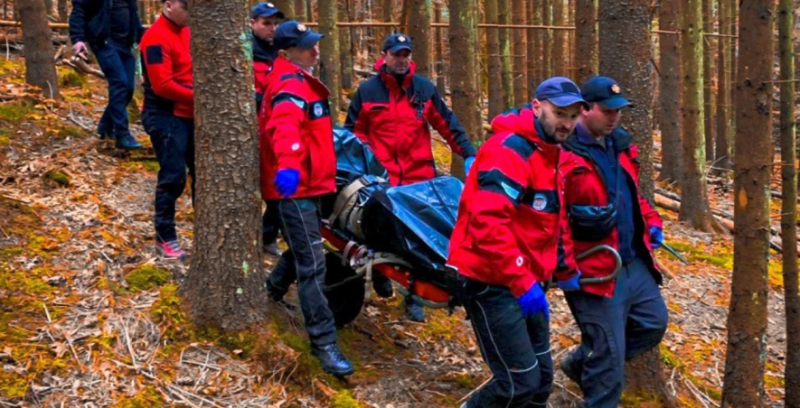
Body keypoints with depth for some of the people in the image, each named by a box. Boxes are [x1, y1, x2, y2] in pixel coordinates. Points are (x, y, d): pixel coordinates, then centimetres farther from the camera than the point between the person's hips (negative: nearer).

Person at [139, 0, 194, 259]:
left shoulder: (185, 33, 12)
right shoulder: (156, 38, -15)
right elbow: (163, 85, -20)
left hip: (190, 115, 8)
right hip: (166, 117, -8)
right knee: (173, 177, -5)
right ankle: (165, 238, 8)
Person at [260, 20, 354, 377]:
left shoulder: (299, 80, 16)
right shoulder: (291, 84, -18)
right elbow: (285, 125, -38)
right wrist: (288, 164, -56)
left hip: (306, 183, 10)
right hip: (295, 186, -10)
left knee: (300, 252, 25)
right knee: (311, 264, -11)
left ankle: (269, 296, 45)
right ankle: (323, 342, -9)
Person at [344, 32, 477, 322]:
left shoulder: (424, 89, 7)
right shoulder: (367, 91, 3)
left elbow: (447, 124, 9)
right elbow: (353, 134, 9)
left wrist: (468, 154, 3)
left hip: (419, 177, 1)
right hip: (380, 180, -1)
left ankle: (414, 297, 9)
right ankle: (380, 272, 37)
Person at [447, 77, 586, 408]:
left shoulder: (549, 153, 14)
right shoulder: (509, 151, -19)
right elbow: (488, 223, -29)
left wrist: (565, 268, 16)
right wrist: (522, 282, -29)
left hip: (525, 282, 10)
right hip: (492, 283, -10)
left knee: (541, 378, 14)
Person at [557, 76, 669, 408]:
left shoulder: (619, 145, 9)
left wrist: (651, 222, 11)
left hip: (634, 262, 9)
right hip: (594, 270, -9)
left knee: (652, 324, 18)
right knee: (609, 354, -3)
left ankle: (581, 364, 34)